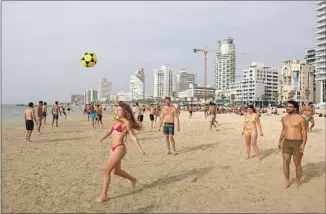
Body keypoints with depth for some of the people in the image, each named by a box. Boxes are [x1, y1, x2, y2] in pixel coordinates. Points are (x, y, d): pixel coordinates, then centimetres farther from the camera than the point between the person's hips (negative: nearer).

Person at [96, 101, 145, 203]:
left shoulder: (127, 123, -11)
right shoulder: (116, 120, 11)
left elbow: (133, 136, -10)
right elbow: (110, 130, 17)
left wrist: (140, 149, -12)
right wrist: (102, 138, 0)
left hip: (119, 148, -9)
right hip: (114, 148, 9)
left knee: (106, 170, -7)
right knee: (117, 171, 20)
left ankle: (104, 195, 5)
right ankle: (133, 180, 41)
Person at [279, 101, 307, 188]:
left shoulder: (301, 118, -10)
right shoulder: (284, 118, 6)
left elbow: (304, 132, -9)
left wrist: (303, 144, -18)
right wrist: (280, 141, 11)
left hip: (297, 143, -4)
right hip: (286, 142, 4)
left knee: (297, 164, 7)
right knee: (285, 163, 4)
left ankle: (298, 183, 24)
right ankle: (287, 181, 20)